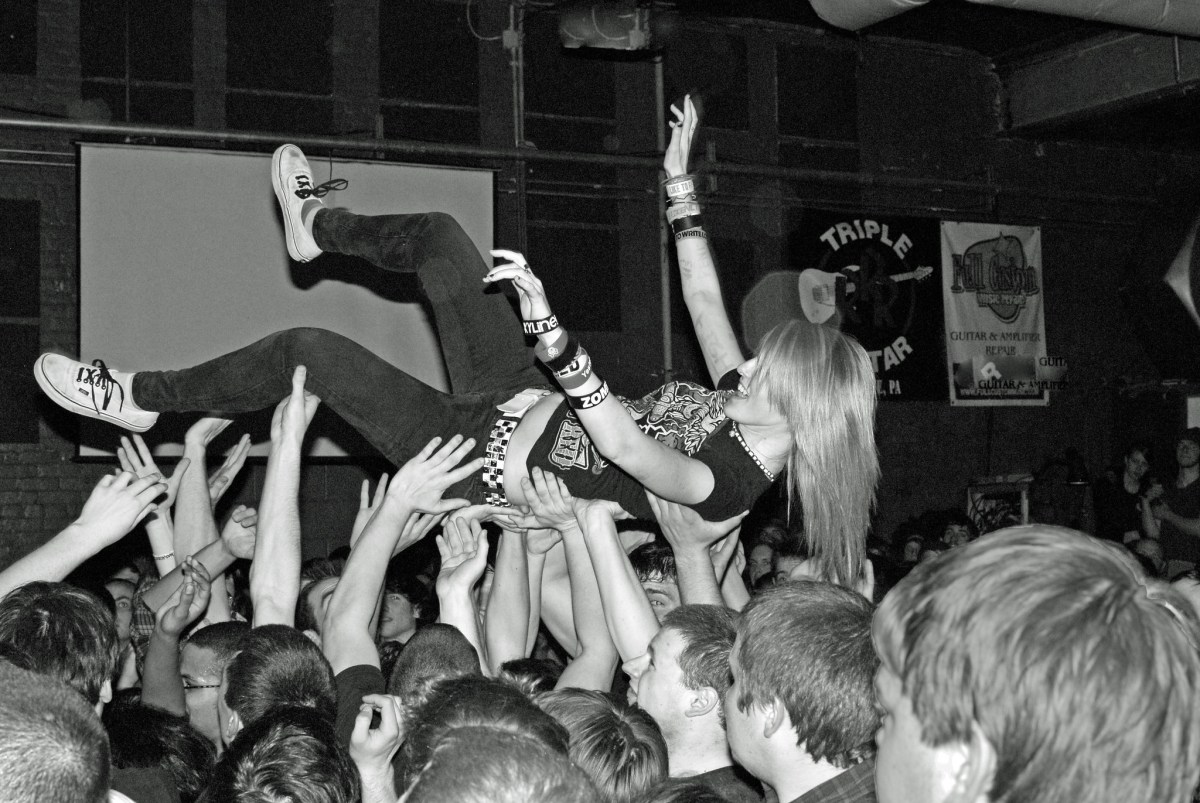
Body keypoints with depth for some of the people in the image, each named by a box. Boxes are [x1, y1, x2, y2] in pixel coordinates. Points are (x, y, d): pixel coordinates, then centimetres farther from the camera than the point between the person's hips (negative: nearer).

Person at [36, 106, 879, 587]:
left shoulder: (729, 481, -26)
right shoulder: (746, 399, -2)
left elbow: (626, 447, -42)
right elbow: (705, 299, 8)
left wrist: (552, 332, -49)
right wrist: (681, 185, 5)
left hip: (487, 463, -8)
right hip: (522, 401, 8)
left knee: (308, 350, -14)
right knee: (438, 234, 8)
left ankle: (143, 399, 9)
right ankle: (318, 227, 38)